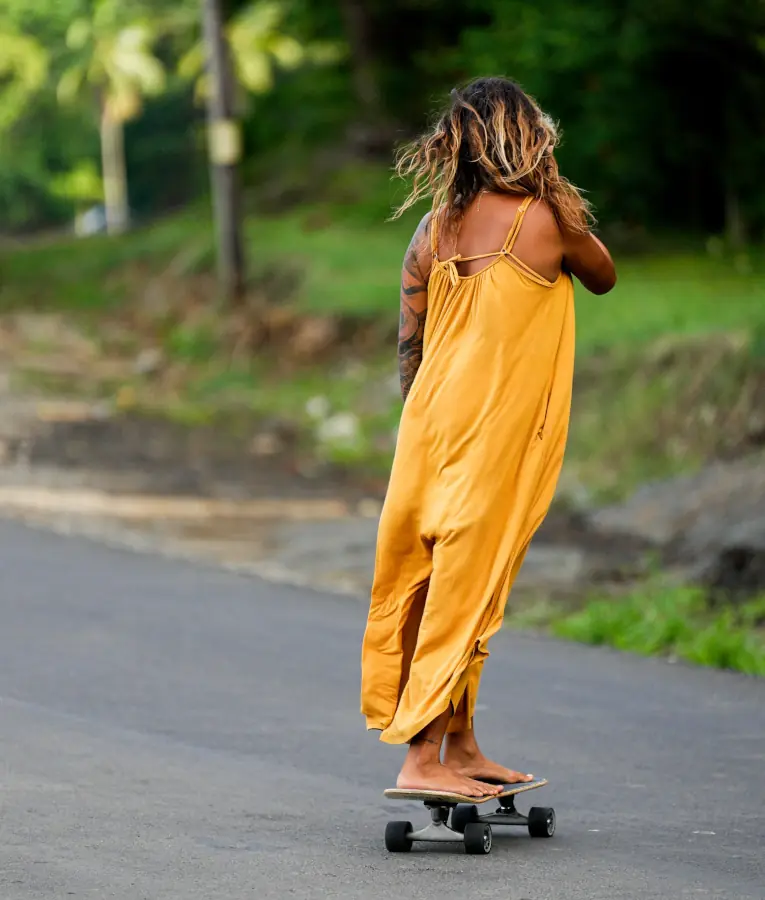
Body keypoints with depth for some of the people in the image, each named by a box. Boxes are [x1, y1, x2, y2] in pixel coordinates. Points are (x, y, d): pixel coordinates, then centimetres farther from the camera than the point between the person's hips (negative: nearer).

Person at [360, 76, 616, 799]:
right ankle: (422, 758, -7)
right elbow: (604, 276, 11)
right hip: (499, 434, -6)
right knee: (466, 585, -5)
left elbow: (408, 345, 10)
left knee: (436, 582, 13)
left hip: (432, 424, 6)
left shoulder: (433, 230, 6)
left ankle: (459, 745, 22)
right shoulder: (546, 219, -9)